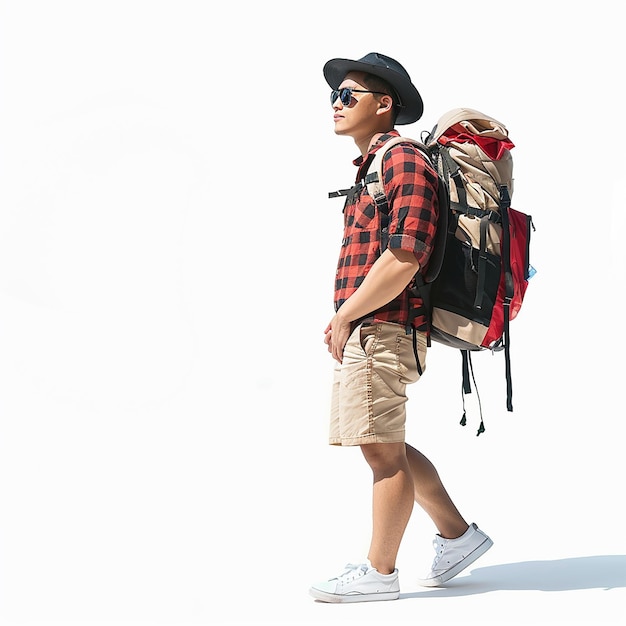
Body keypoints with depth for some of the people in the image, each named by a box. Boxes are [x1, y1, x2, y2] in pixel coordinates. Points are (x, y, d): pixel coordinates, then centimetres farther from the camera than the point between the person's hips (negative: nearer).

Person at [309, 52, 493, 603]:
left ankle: (379, 573, 10)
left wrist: (344, 315, -14)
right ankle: (459, 534, 27)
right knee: (385, 447, 16)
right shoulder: (371, 167, 20)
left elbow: (404, 258, -21)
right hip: (362, 330, 10)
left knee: (383, 450, -1)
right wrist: (345, 319, 13)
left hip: (380, 330, -10)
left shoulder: (403, 160, -11)